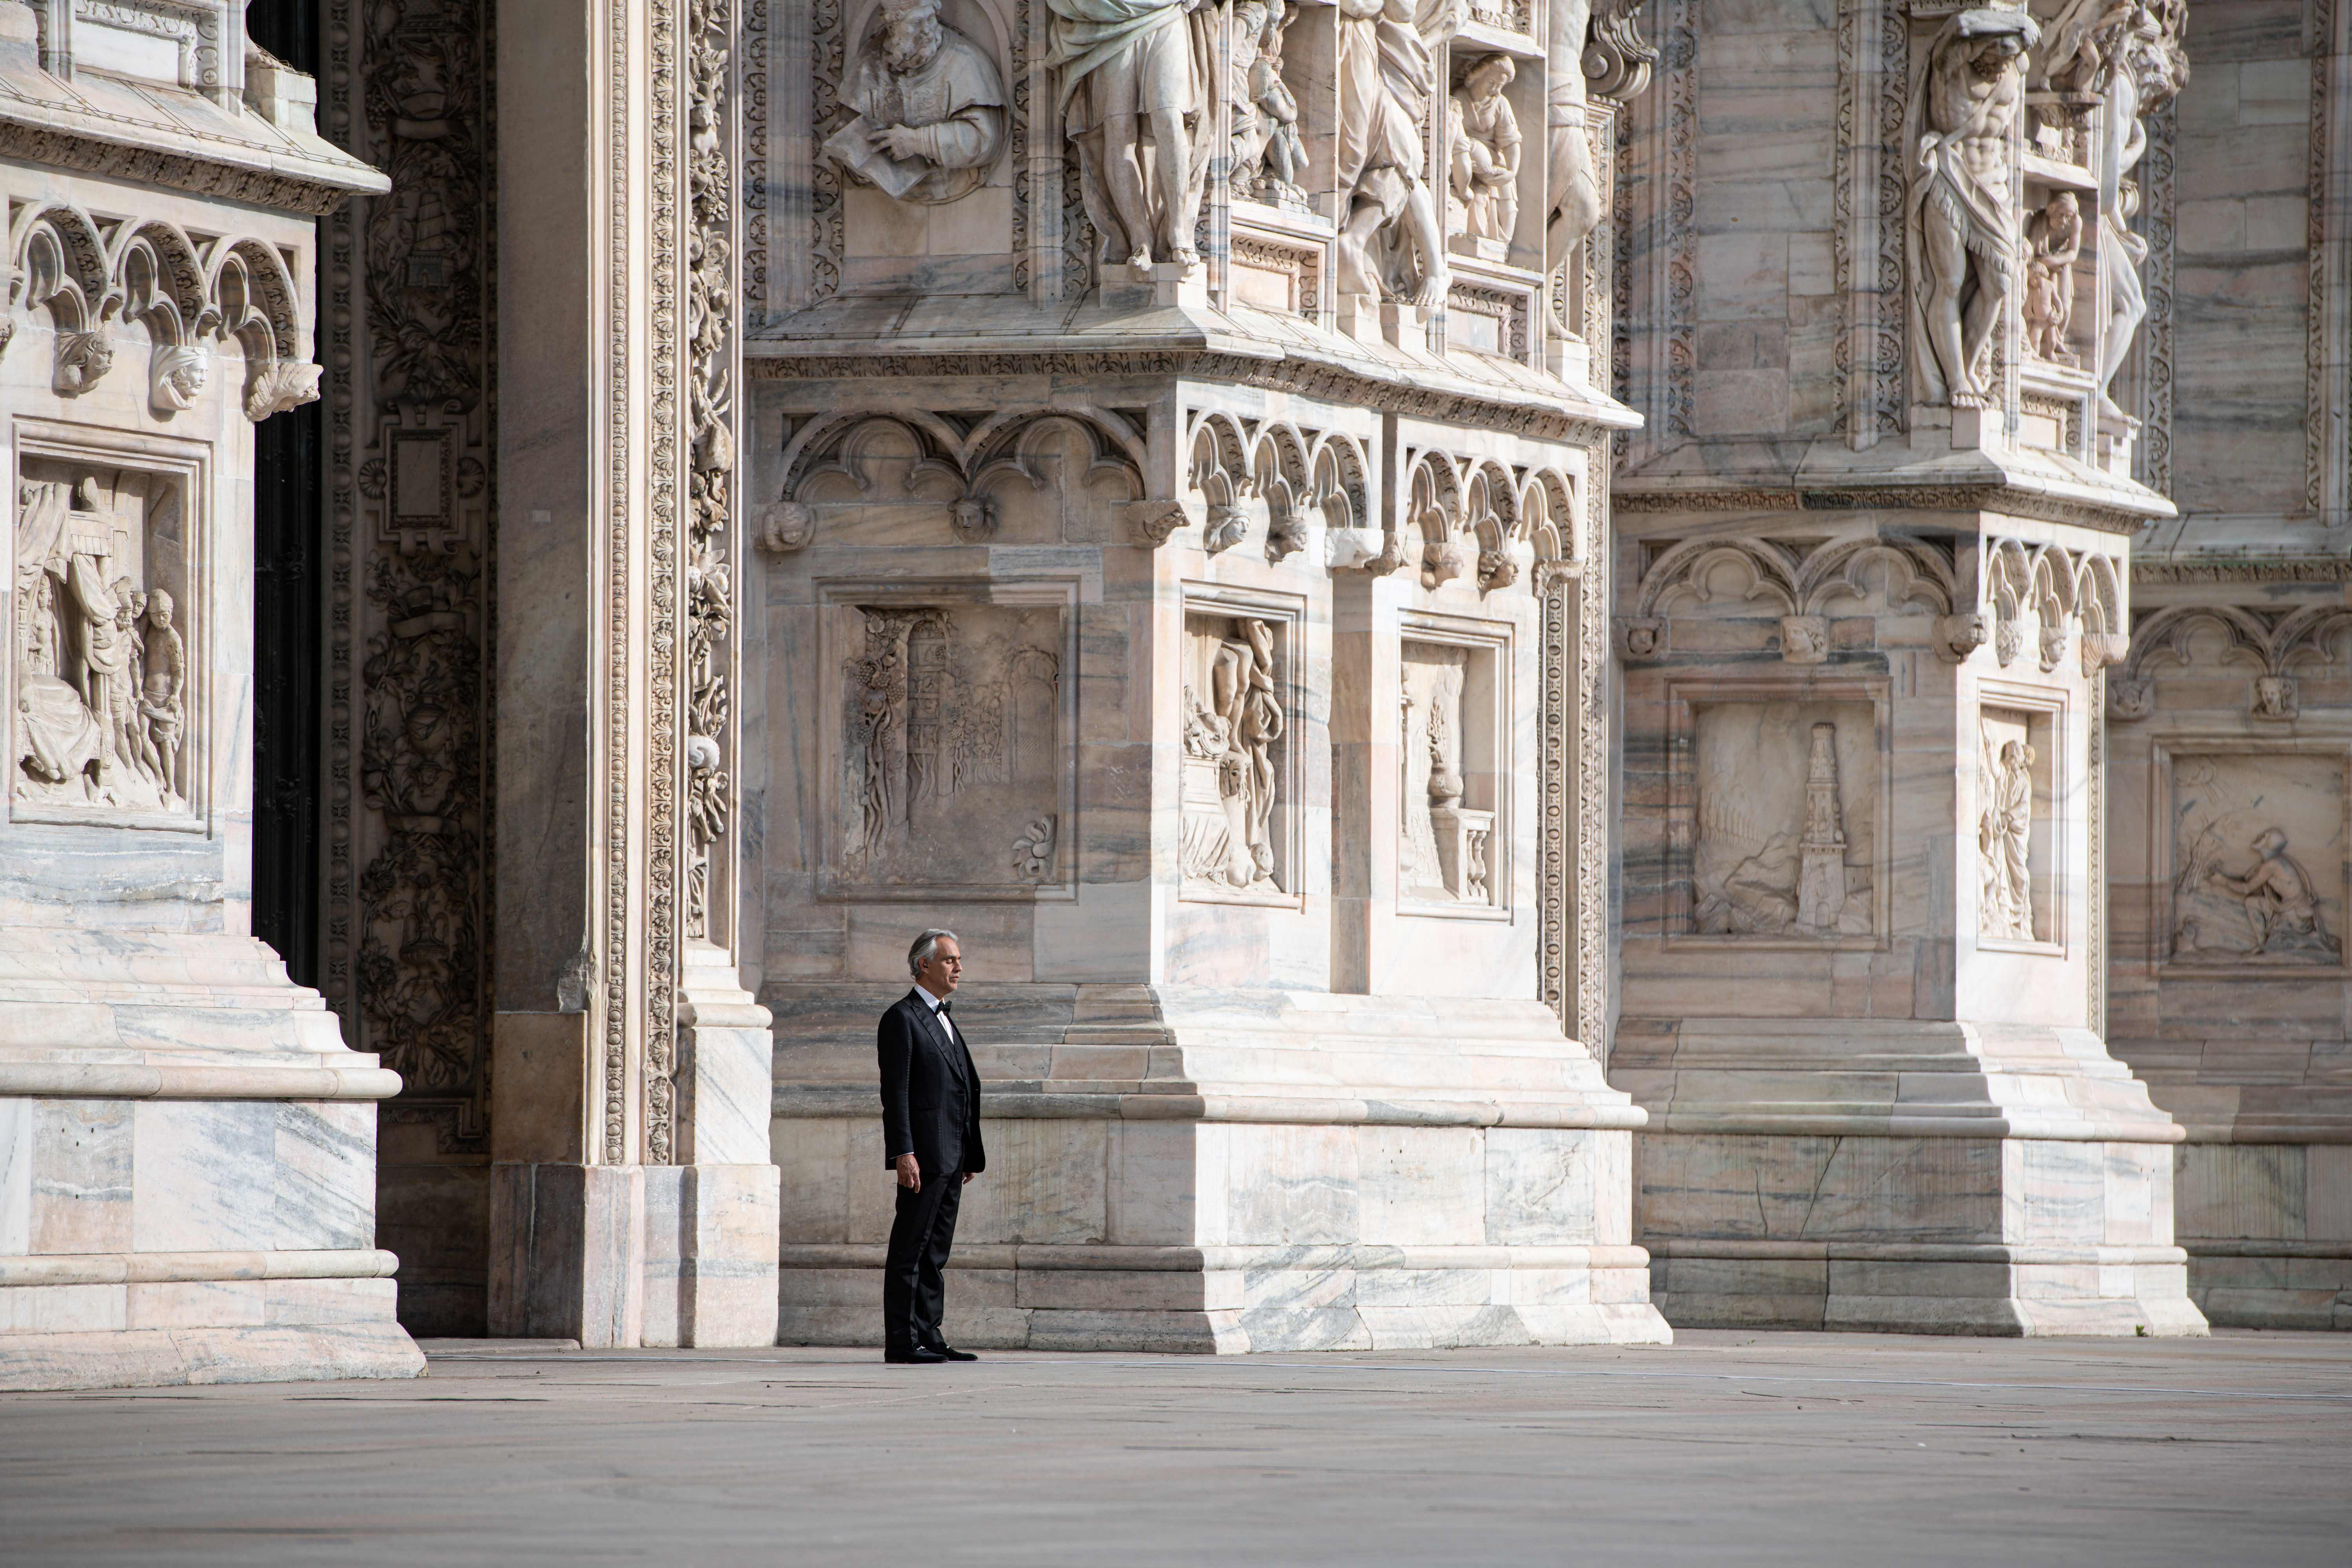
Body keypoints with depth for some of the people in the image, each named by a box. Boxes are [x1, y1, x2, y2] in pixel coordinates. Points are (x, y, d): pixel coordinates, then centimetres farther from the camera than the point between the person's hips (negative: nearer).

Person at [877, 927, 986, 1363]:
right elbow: (895, 1092, -13)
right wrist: (903, 1153, -20)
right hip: (923, 1154, -9)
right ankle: (901, 1341, -9)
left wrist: (970, 1155, 19)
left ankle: (928, 1337, 11)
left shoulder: (945, 1019, 21)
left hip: (951, 1157, 9)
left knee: (935, 1252, 9)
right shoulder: (902, 1017, -6)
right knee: (909, 1249, -8)